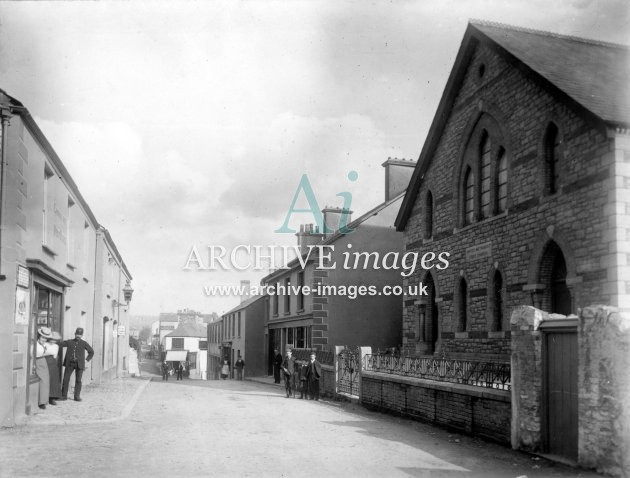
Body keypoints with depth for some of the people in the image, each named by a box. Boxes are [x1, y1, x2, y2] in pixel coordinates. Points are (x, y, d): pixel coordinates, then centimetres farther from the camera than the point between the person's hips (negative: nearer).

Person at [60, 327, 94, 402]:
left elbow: (91, 351, 15)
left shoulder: (84, 343, 6)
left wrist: (87, 360, 7)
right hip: (70, 363, 1)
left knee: (78, 380, 0)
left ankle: (77, 396, 8)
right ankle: (64, 396, 8)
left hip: (79, 364, -1)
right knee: (66, 379, -1)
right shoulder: (69, 342, 9)